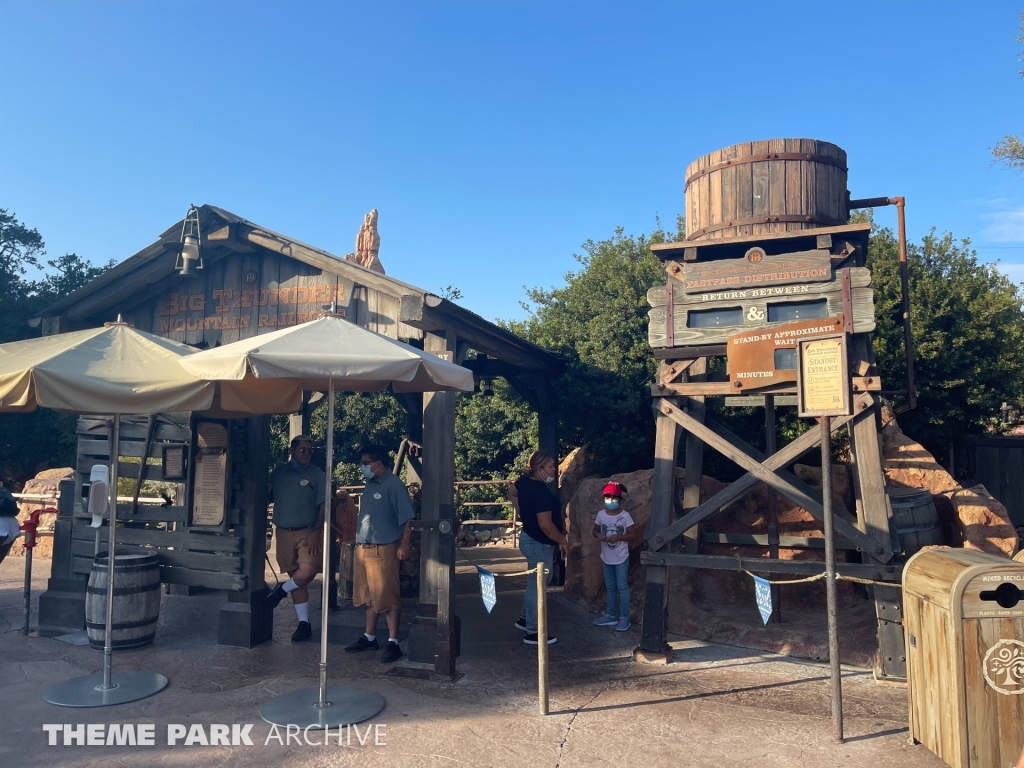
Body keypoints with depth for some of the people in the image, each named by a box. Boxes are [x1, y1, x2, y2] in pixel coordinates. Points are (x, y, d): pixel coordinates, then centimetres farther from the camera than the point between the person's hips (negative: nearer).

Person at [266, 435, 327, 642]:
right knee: (296, 579, 8)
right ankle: (304, 623, 17)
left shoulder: (317, 475, -3)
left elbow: (323, 507, -6)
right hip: (284, 533, 3)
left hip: (308, 532, -3)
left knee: (308, 572, -20)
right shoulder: (278, 473, 6)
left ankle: (281, 591, 10)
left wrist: (316, 535, -15)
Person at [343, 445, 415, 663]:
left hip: (383, 550, -8)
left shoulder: (394, 485, -12)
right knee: (369, 597, 17)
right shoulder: (369, 485, 13)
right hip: (362, 549, 8)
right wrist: (357, 543, 20)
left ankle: (393, 643, 5)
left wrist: (404, 544, -21)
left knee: (388, 598, -2)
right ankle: (369, 637, 28)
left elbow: (408, 518, -15)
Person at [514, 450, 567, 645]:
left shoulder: (525, 483, 2)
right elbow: (545, 525, -28)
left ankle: (525, 618, 36)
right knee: (537, 585, 2)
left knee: (539, 581, 24)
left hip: (530, 539, 10)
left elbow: (515, 490, 27)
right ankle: (532, 633, 13)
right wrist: (562, 540, -15)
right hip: (539, 543, -10)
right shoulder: (540, 491, -27)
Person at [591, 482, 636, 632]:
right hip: (606, 558, 4)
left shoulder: (625, 515, -13)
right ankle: (610, 616, 25)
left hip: (621, 558, -4)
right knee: (610, 587, 15)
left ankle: (624, 618, 9)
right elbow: (595, 530, 10)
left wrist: (618, 537, -24)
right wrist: (599, 535, -13)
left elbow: (633, 535, -10)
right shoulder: (601, 514, -2)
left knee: (622, 587, 1)